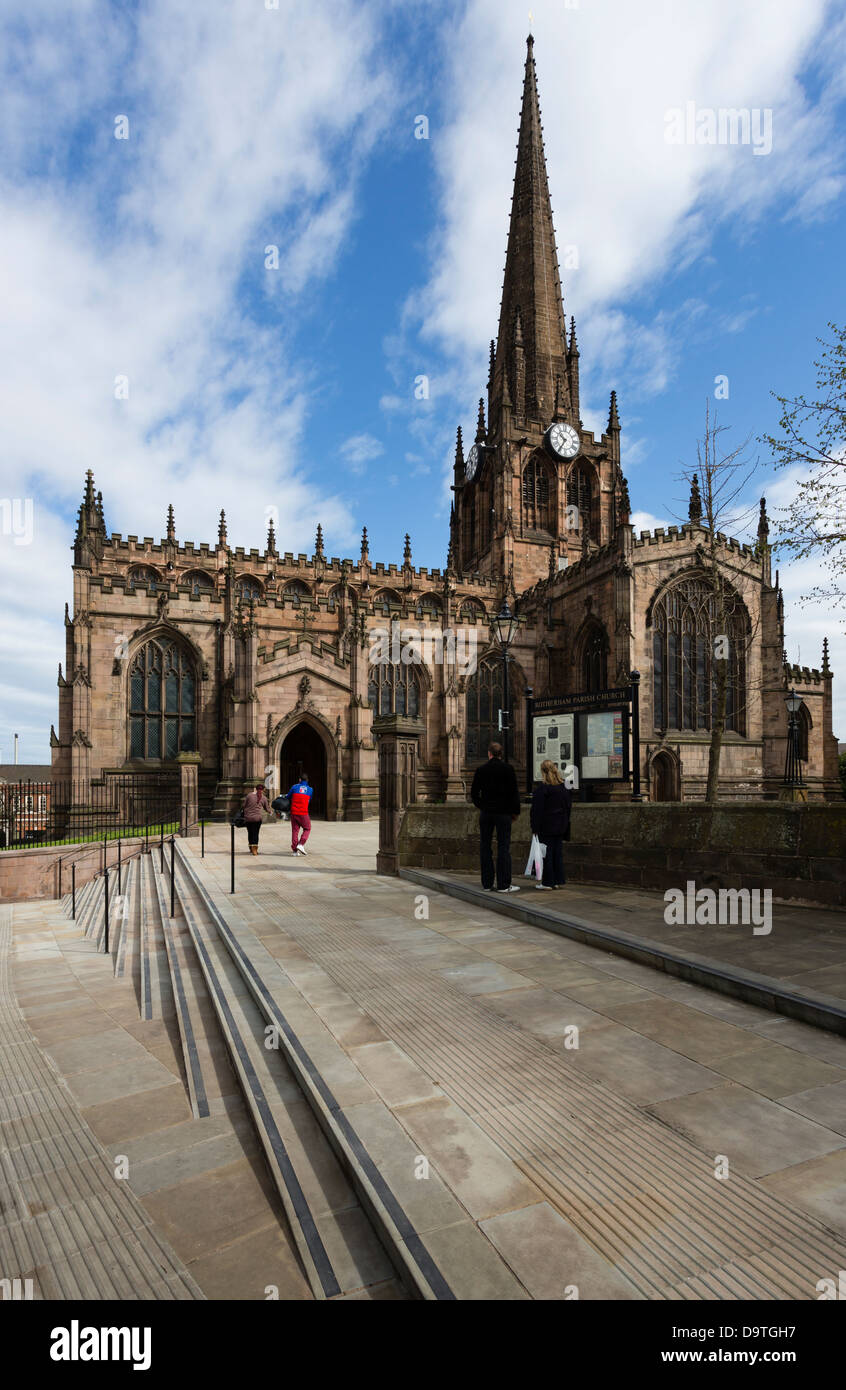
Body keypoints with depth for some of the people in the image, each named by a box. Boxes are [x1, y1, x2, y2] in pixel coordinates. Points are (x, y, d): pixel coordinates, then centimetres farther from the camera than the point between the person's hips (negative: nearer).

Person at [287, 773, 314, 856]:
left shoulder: (295, 787, 3)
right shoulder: (310, 790, 4)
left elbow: (288, 798, 10)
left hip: (294, 812, 2)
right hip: (303, 813, -2)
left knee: (295, 830, 8)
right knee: (307, 829, 13)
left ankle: (294, 850, 7)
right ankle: (301, 844, -6)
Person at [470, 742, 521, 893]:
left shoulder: (480, 770, 3)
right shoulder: (508, 769, -4)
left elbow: (474, 793, 5)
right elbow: (514, 792, -5)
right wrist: (515, 812, 4)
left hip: (486, 813, 2)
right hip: (503, 812, -2)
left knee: (485, 848, 8)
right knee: (503, 848, -1)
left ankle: (487, 883, 10)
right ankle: (503, 884, -2)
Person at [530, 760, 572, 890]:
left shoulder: (541, 787, -14)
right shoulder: (564, 787, 5)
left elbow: (537, 809, -14)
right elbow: (568, 805, 12)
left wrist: (535, 828, -10)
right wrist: (565, 823, 19)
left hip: (546, 827, -6)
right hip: (560, 826, 6)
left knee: (547, 854, 1)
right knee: (558, 853, 12)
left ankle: (548, 882, 4)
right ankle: (559, 880, 16)